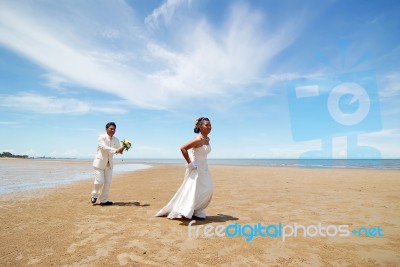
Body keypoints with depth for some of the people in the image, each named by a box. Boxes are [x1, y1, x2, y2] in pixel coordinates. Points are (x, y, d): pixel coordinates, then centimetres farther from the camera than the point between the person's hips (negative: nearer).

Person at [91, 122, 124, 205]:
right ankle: (94, 195, 21)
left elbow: (118, 150, -2)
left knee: (107, 182, 3)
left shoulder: (116, 140, 5)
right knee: (100, 181, -7)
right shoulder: (101, 137, -11)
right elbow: (103, 147, -28)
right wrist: (115, 150, -38)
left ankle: (104, 200, 14)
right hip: (100, 163, -5)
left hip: (109, 164, 5)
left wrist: (121, 149, -26)